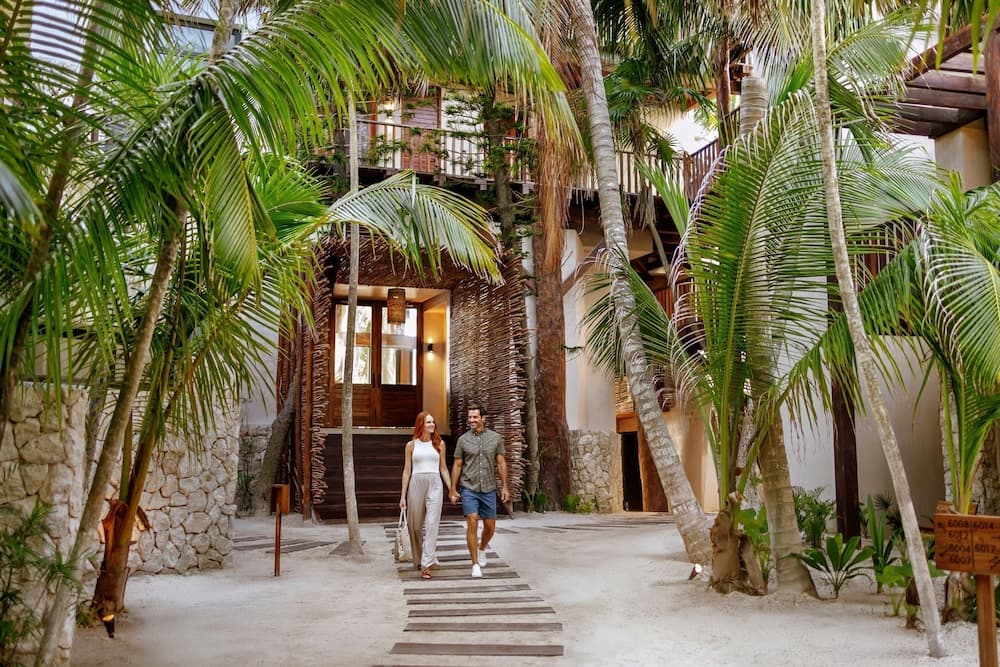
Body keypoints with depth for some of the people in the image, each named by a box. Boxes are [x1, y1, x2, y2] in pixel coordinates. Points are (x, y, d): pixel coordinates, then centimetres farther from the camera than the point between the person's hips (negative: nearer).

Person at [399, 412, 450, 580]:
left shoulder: (439, 444, 9)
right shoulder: (411, 445, 6)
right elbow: (407, 471, 8)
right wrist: (403, 495, 5)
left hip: (435, 485, 0)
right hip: (416, 485, 0)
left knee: (432, 524, -11)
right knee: (415, 525, 8)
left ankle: (426, 565, -12)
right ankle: (418, 560, 30)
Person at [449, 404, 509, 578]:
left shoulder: (495, 438, 2)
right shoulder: (463, 439, 0)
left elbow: (501, 463, 5)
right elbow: (457, 465, 5)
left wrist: (505, 487, 1)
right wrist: (453, 489, 2)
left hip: (489, 490, 2)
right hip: (469, 489, -2)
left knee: (490, 526, 8)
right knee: (472, 523, -12)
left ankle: (482, 548, 40)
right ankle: (475, 564, -4)